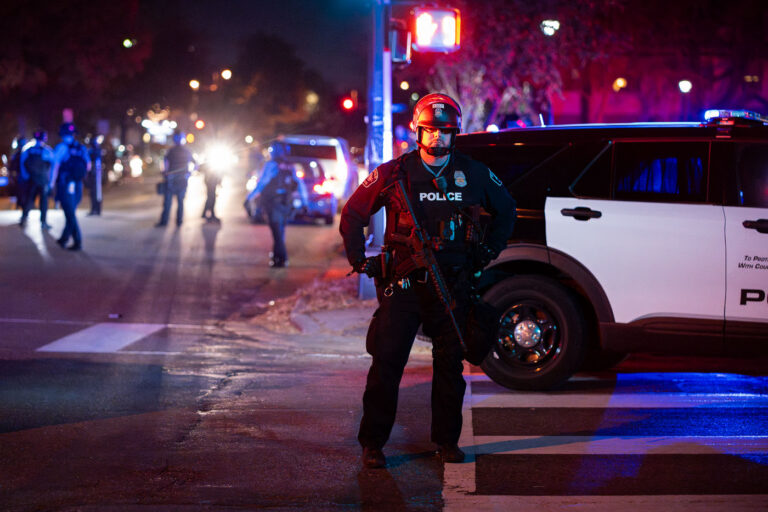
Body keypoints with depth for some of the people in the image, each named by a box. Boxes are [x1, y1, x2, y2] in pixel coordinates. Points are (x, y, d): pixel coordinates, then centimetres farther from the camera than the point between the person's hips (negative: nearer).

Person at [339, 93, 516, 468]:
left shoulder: (473, 174, 5)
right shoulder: (395, 173, -1)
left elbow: (506, 210, 23)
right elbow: (352, 214, 8)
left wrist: (489, 252, 16)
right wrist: (360, 261, 4)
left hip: (453, 285, 2)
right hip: (403, 283, -2)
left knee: (450, 366, 7)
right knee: (386, 364, -4)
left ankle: (447, 440, 20)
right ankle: (372, 444, 5)